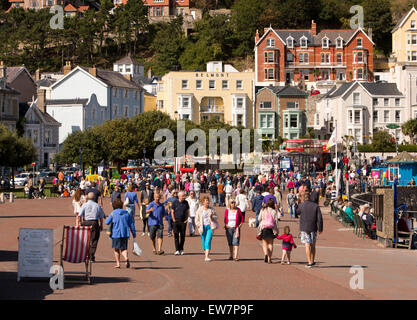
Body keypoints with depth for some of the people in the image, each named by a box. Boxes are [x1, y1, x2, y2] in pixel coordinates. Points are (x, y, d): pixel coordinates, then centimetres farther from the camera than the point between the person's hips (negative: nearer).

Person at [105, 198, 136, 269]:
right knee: (123, 248, 8)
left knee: (116, 249, 13)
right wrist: (134, 234, 10)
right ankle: (126, 258, -21)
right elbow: (131, 224, 6)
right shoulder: (127, 213, 7)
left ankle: (118, 263, 13)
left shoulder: (113, 213, -4)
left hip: (116, 234, -2)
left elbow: (107, 222, 0)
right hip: (125, 234, 2)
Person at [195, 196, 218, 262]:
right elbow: (197, 219, 7)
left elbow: (216, 217, 11)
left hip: (210, 227, -1)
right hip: (202, 227, 1)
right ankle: (205, 254, 25)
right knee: (204, 241, 7)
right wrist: (199, 226, -2)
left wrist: (211, 217, -10)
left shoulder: (211, 209, 5)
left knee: (208, 241, -12)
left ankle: (207, 257, -19)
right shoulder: (200, 209, 3)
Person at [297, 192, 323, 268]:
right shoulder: (315, 206, -1)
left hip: (304, 228, -2)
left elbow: (297, 213, 15)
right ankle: (312, 261, 23)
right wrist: (320, 228, 3)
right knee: (313, 245, 15)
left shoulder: (301, 206, -6)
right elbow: (319, 218, -4)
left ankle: (309, 262, -7)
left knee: (307, 245, -2)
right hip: (313, 228, 2)